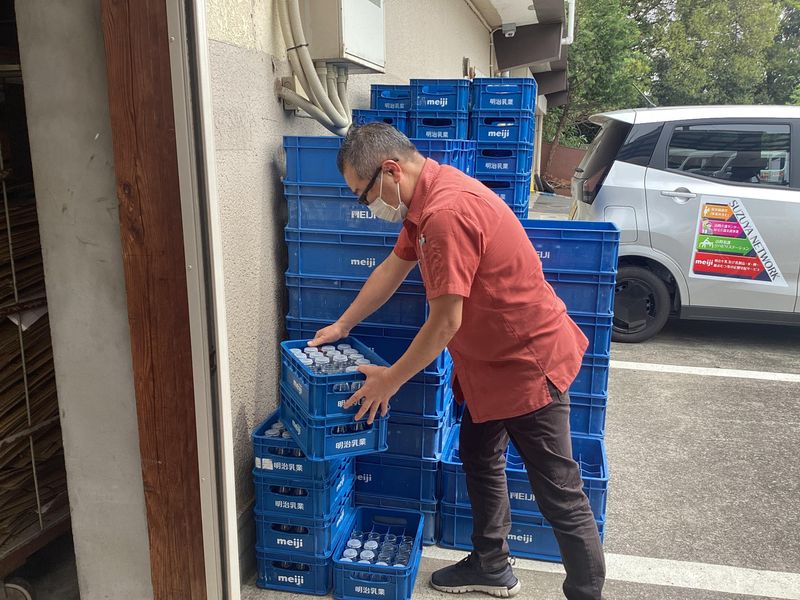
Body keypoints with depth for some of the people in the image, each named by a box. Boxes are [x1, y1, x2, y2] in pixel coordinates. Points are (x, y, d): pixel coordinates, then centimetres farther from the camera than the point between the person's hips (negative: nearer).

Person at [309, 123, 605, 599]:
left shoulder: (447, 212, -29)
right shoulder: (426, 196, 3)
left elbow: (445, 322, -26)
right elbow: (393, 268, 15)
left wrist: (390, 380, -11)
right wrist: (342, 325, 21)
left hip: (528, 361, -11)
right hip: (488, 359, 11)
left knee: (560, 492, 3)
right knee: (480, 459, 22)